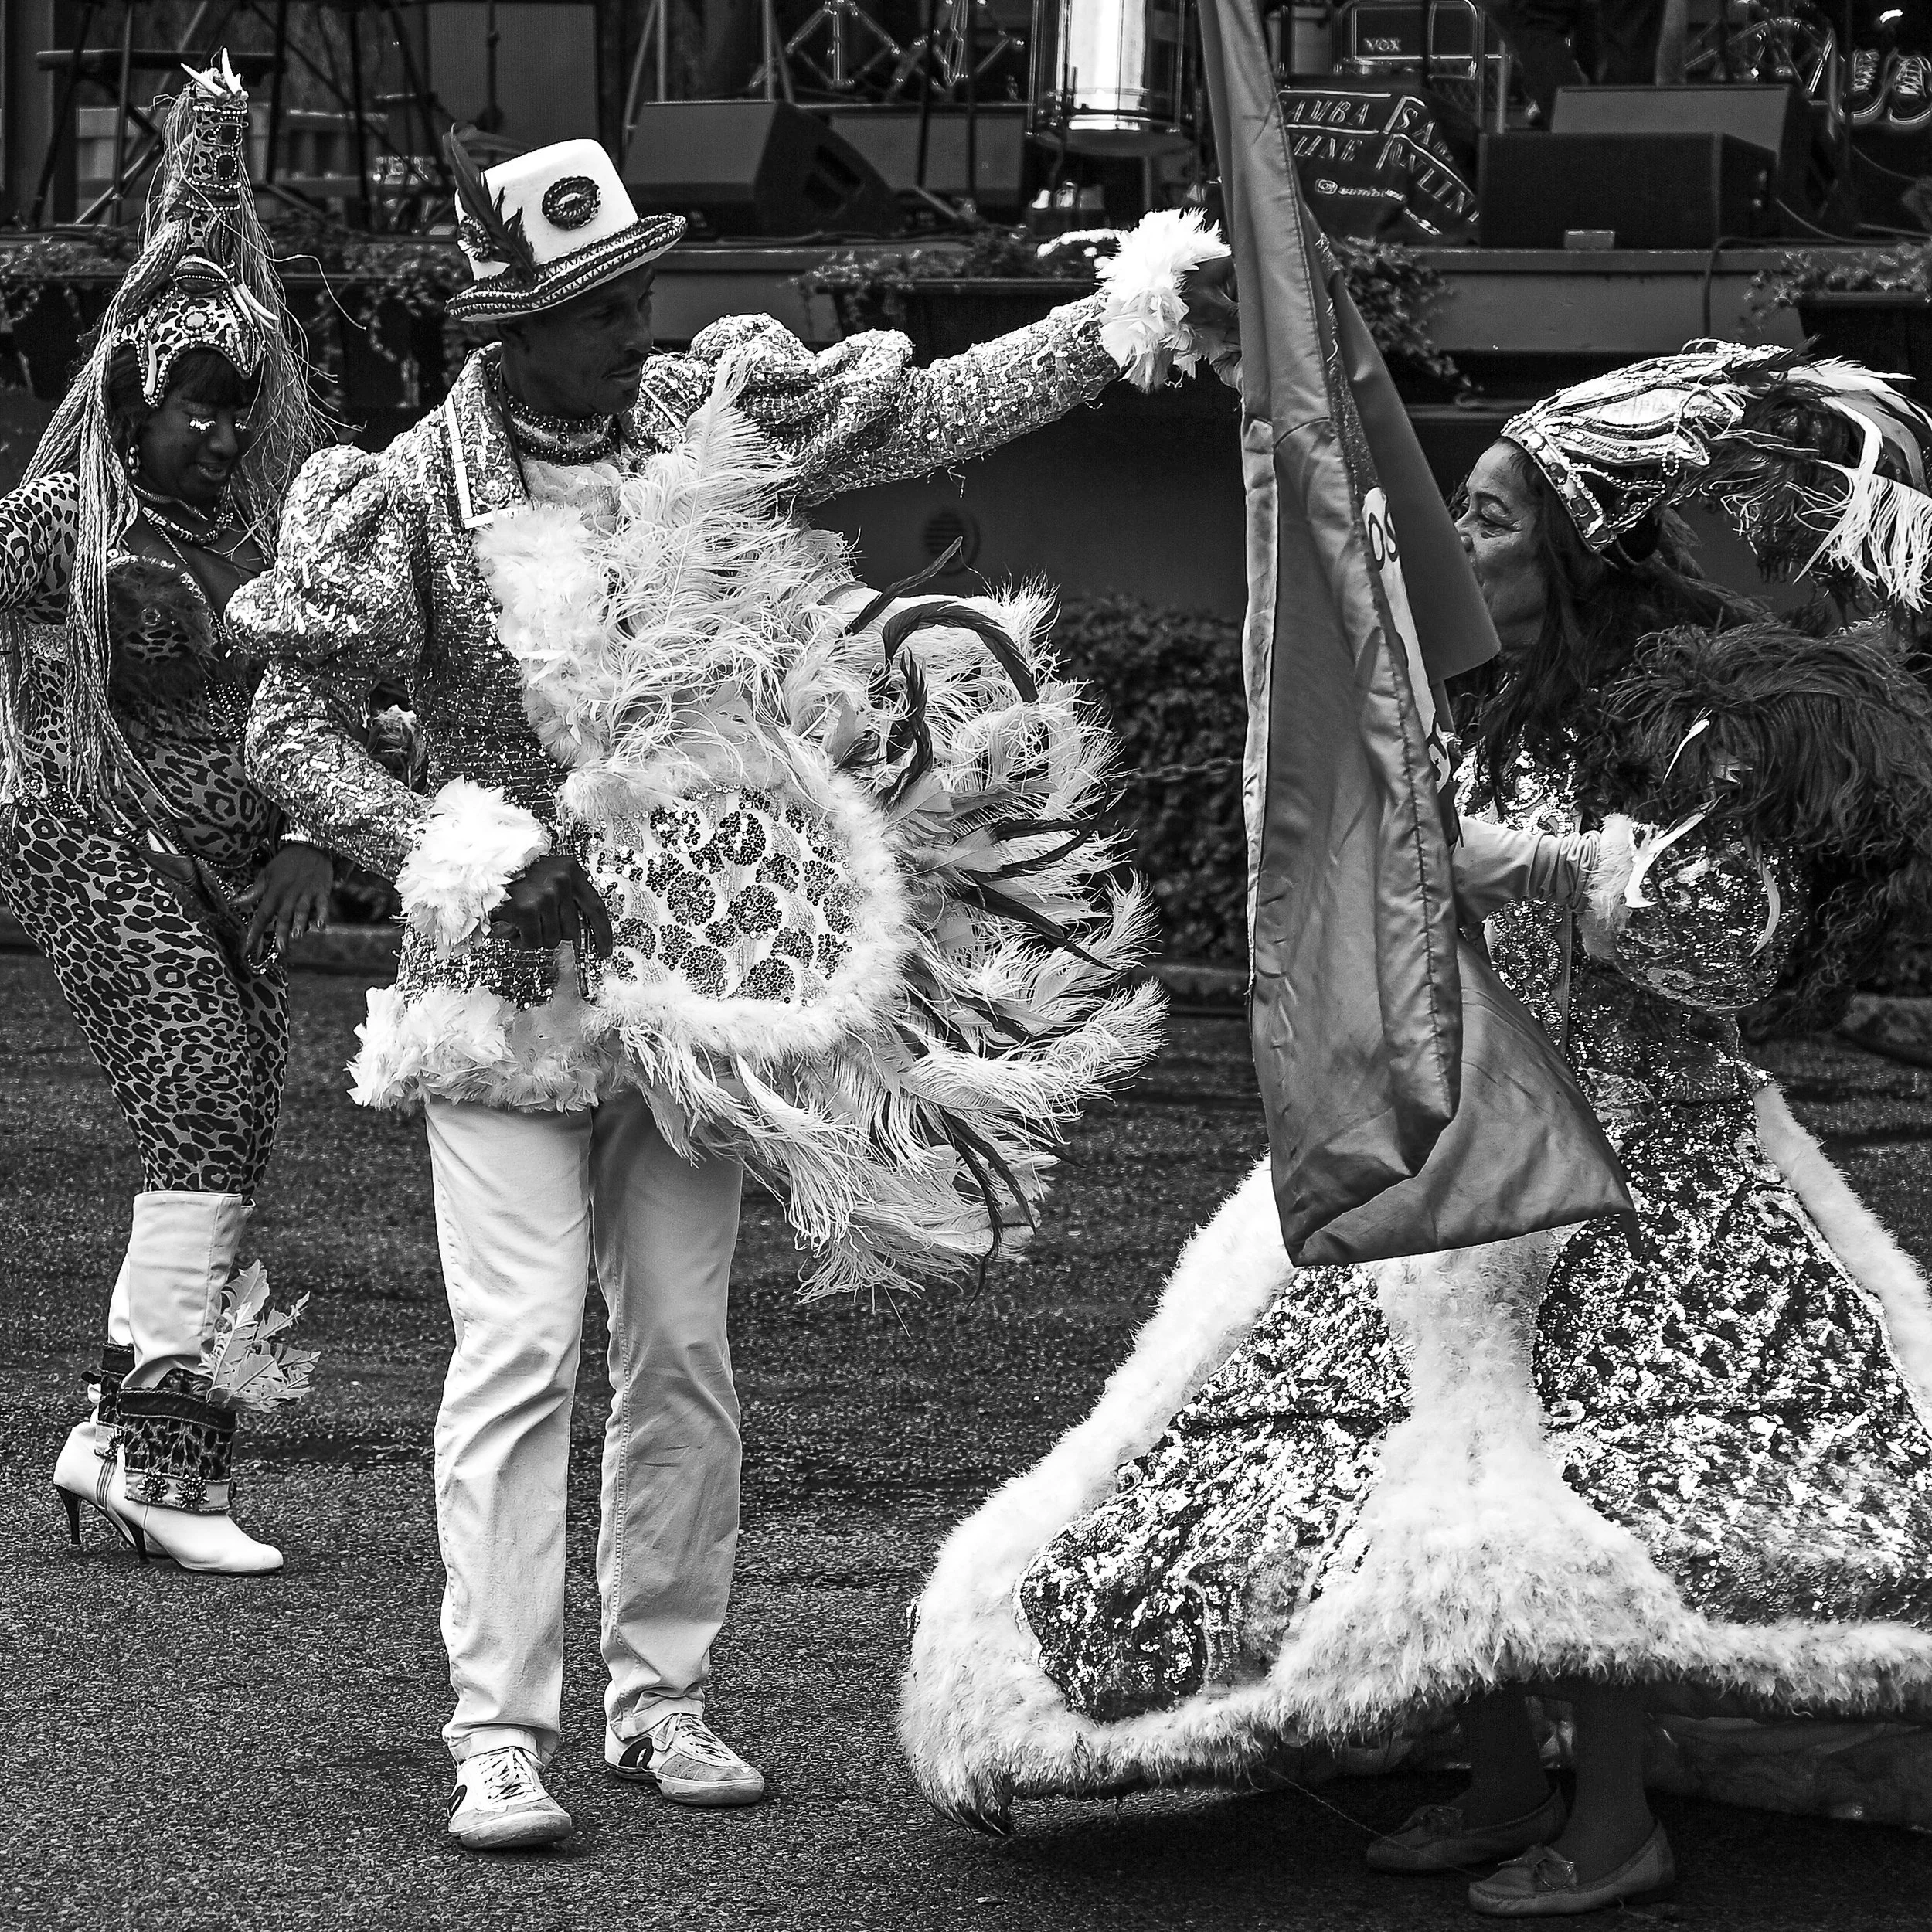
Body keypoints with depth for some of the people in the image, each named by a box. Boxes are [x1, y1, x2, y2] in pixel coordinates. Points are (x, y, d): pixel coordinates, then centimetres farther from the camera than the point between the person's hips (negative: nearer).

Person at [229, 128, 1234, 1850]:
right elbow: (293, 730, -6)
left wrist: (1125, 322, -2)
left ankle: (661, 1699, 19)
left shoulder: (717, 416, 0)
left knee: (684, 1351, 7)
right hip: (513, 976, -4)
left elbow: (938, 412, 5)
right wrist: (457, 859, -16)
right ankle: (500, 1736, -5)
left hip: (696, 950, 4)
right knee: (520, 1350, -9)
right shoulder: (419, 498, -11)